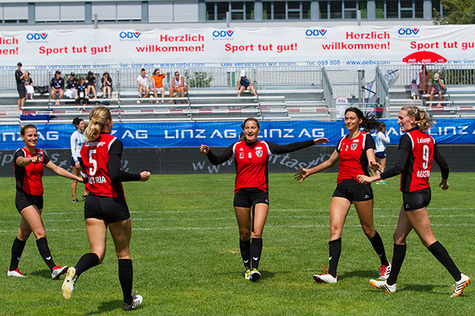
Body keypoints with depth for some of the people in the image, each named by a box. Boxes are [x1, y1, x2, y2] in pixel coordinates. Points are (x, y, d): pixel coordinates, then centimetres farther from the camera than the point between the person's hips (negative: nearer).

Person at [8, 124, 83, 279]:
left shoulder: (40, 153, 10)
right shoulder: (20, 152, -10)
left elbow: (56, 169, 14)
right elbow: (20, 161, -34)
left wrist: (77, 178, 10)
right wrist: (31, 160, -57)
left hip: (37, 198, 7)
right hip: (24, 197, -7)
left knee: (23, 234, 15)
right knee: (40, 232, -18)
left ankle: (13, 269, 27)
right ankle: (54, 269, -27)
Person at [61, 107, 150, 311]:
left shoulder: (86, 145, 8)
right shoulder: (113, 143, -12)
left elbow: (84, 175, 14)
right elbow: (115, 174, -22)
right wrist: (139, 176, -11)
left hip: (92, 202, 5)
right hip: (113, 202, -5)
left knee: (97, 253, 1)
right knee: (123, 253, 11)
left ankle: (75, 271, -32)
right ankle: (128, 300, 22)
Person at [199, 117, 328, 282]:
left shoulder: (265, 146, 4)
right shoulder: (236, 147, 4)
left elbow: (289, 148, 9)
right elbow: (217, 161, 0)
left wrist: (312, 142, 9)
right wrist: (208, 152, -20)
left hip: (260, 194, -1)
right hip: (241, 194, 1)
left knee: (257, 232, -15)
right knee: (244, 234, 5)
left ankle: (255, 268, -20)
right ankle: (247, 267, 20)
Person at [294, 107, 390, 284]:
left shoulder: (366, 138, 0)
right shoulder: (343, 141, 18)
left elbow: (371, 161, -12)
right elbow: (330, 162, 31)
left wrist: (373, 165, -36)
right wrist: (309, 171, 35)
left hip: (360, 185, -5)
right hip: (342, 187, 5)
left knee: (368, 229, 3)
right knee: (335, 226, -10)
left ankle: (385, 264, 26)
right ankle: (331, 274, -16)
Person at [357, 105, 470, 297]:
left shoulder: (408, 138, -14)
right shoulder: (428, 139, 10)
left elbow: (399, 167, -23)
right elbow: (444, 165, 13)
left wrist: (373, 178, -20)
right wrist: (444, 181, 33)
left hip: (413, 194, -9)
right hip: (424, 191, 9)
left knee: (429, 240, -5)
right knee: (399, 237, 14)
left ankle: (459, 277, -7)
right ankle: (391, 283, 19)